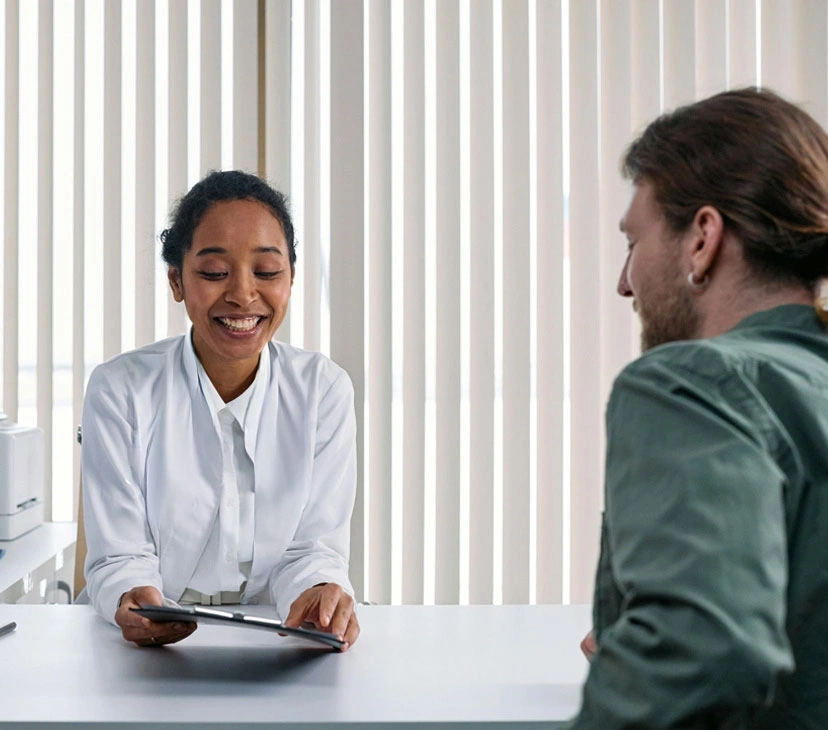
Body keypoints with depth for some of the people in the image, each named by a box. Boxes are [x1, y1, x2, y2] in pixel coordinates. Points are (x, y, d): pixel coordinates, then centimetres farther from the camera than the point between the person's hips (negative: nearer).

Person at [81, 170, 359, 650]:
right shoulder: (119, 390, -3)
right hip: (151, 648, 0)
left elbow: (314, 548, -2)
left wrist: (320, 592, -26)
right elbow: (119, 558, -5)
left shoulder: (324, 389, 1)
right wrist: (132, 599, -29)